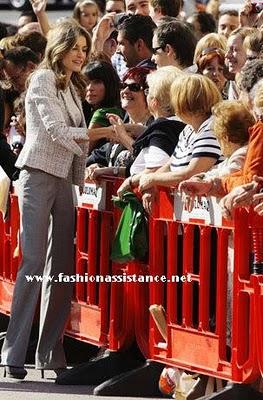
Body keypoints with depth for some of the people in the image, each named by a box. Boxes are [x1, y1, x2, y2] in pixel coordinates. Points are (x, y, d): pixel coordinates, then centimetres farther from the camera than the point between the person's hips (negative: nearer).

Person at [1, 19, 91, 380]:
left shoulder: (74, 87, 19)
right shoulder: (43, 80, -4)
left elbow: (74, 137, 17)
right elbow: (56, 131, -12)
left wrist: (82, 178, 9)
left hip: (65, 180, 7)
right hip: (39, 176, -7)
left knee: (62, 266, 4)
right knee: (34, 263, -13)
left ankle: (50, 352, 9)